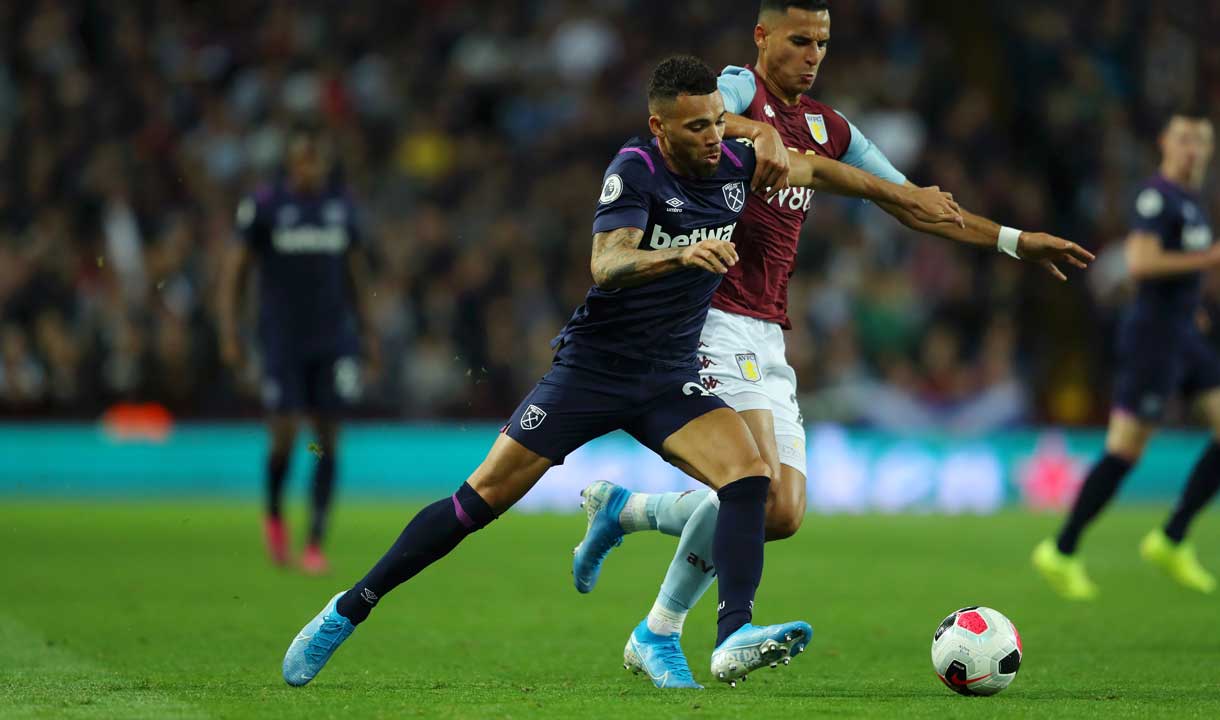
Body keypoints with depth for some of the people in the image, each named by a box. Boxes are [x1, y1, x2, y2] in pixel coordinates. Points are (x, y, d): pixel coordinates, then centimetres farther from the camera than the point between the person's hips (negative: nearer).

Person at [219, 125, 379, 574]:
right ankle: (274, 515, 22)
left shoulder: (340, 204, 6)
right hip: (282, 339, -3)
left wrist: (366, 333, 15)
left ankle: (316, 543, 4)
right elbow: (234, 269, 0)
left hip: (334, 341, 3)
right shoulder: (264, 205, -4)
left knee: (327, 440, -2)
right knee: (284, 437, -8)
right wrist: (229, 334, -7)